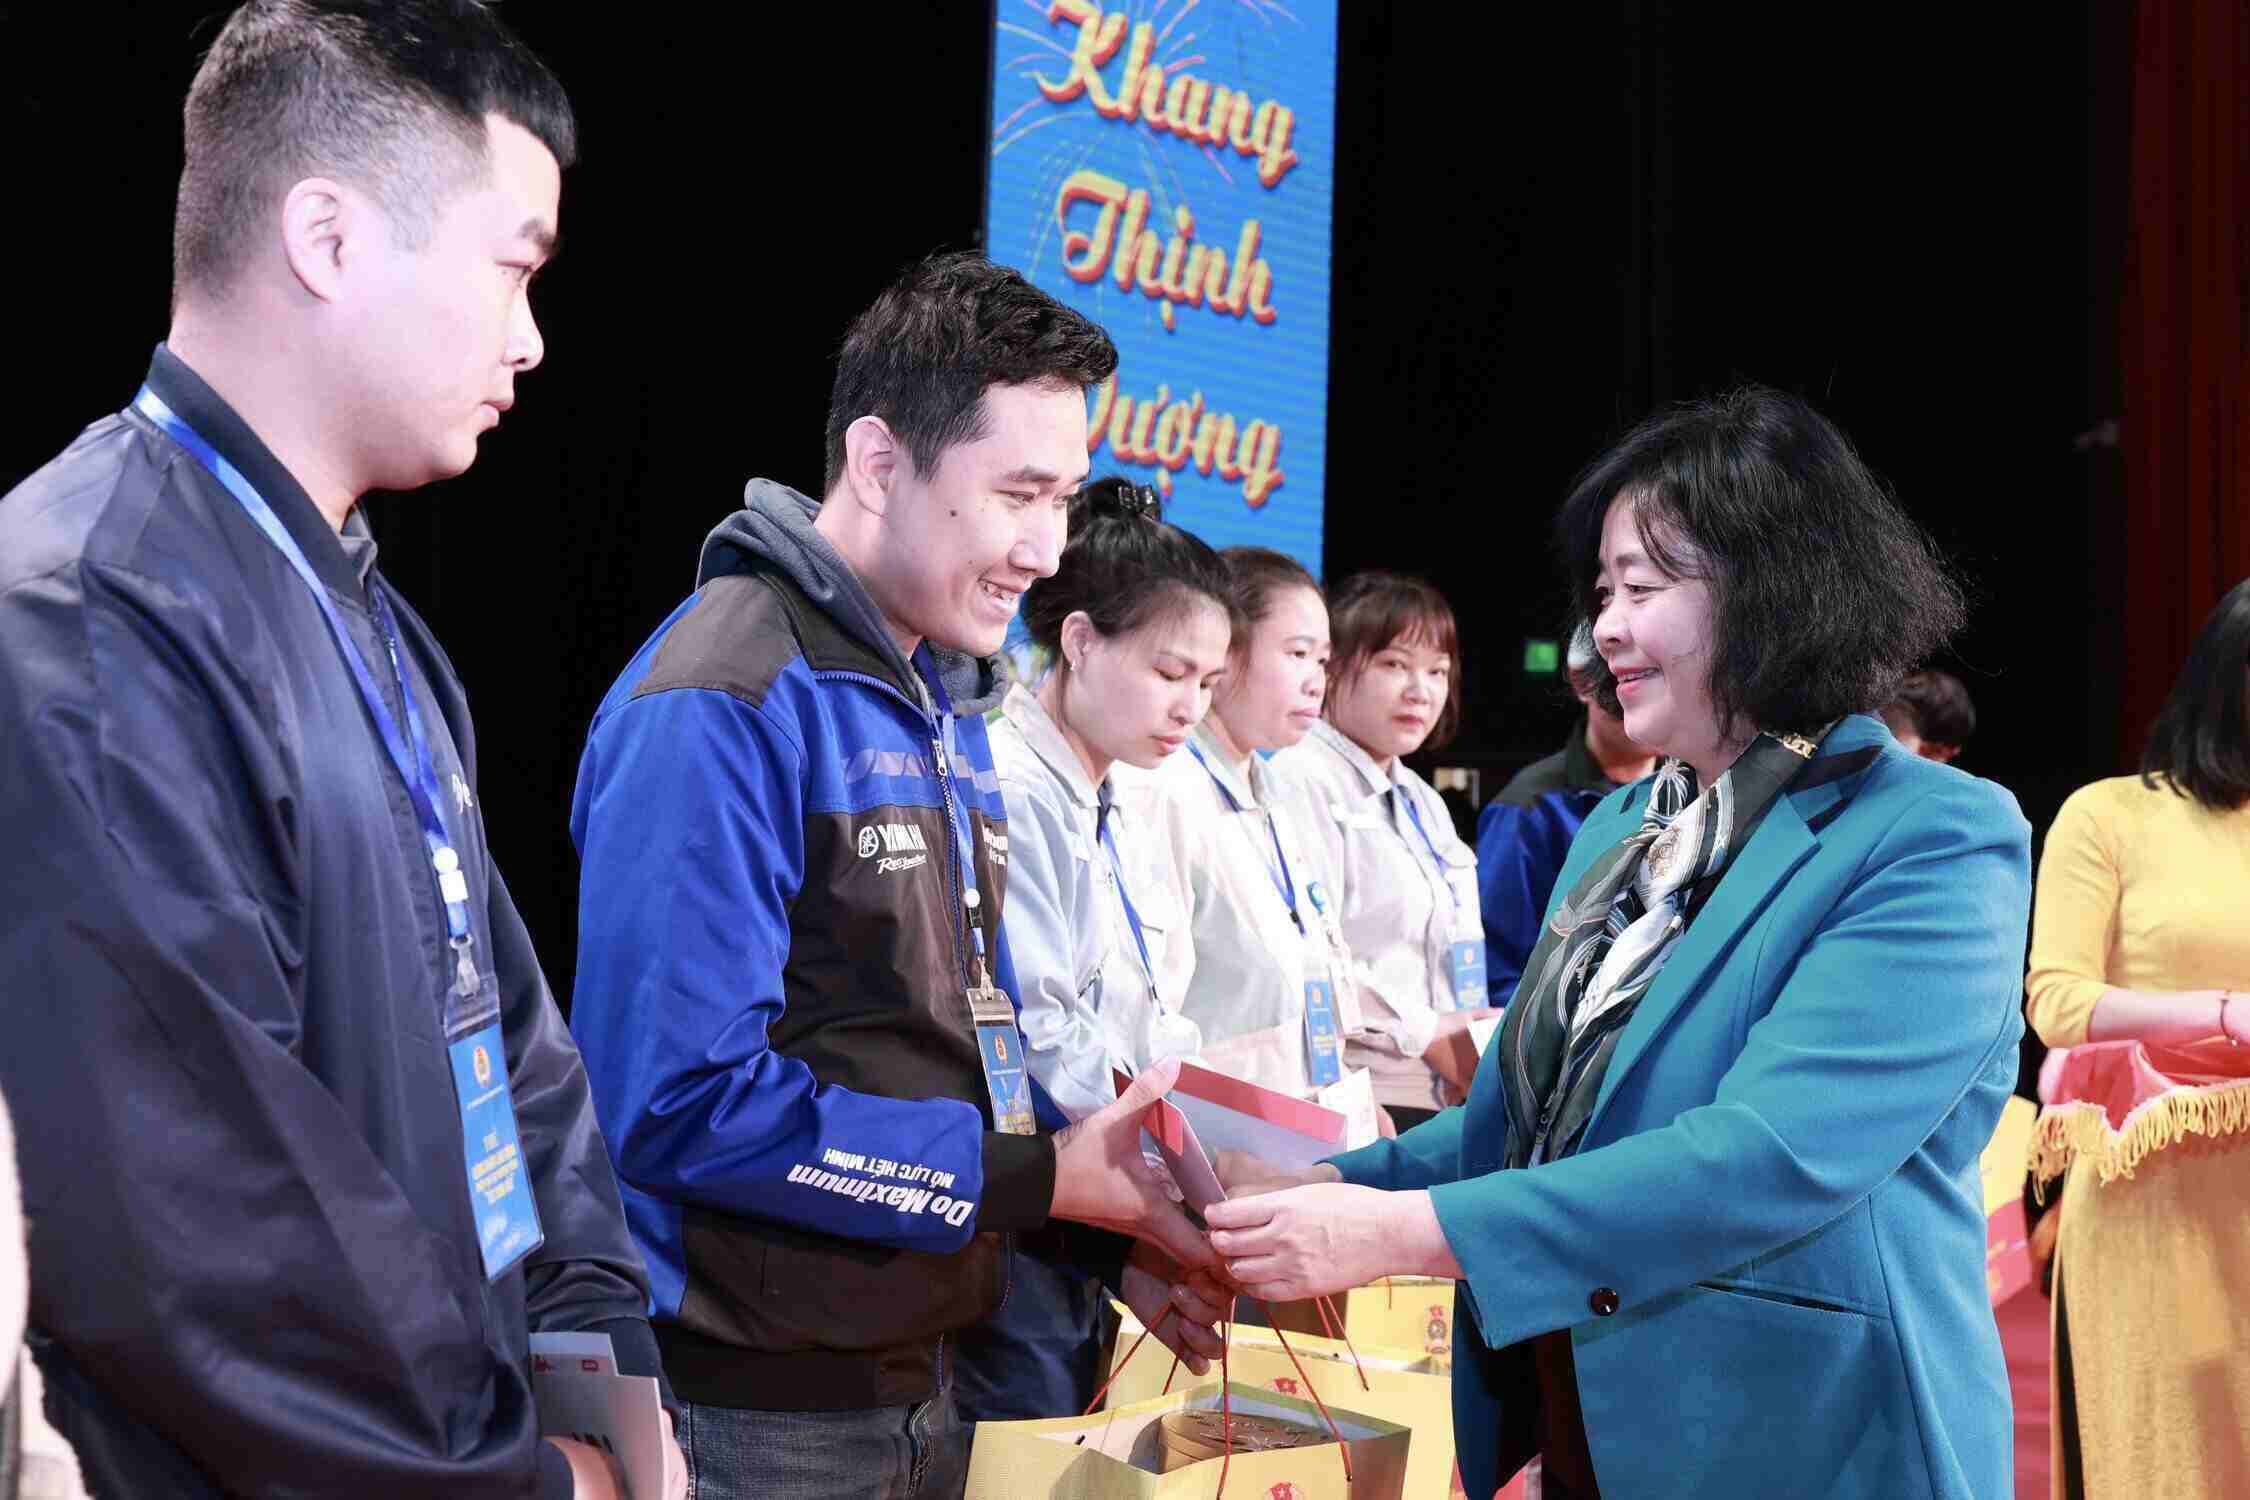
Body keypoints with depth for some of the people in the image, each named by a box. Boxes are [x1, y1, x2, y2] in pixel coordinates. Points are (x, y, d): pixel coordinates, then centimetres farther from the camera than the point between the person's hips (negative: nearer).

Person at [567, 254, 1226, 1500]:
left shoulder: (947, 710, 11)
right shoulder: (720, 706, -17)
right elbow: (679, 1101, -23)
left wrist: (1114, 1233, 0)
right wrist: (1047, 1175, -18)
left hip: (920, 1378, 8)